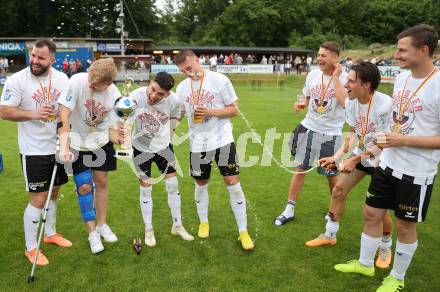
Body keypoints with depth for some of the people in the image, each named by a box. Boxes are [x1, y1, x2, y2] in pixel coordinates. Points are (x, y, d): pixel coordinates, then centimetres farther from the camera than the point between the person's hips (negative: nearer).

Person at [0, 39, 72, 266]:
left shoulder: (62, 78, 3)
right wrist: (33, 114, -24)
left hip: (58, 147, 5)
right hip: (34, 151, -5)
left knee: (53, 193, 17)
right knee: (38, 199, -2)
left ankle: (50, 233, 37)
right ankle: (30, 247, 16)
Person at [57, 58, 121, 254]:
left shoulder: (114, 95, -18)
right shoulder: (77, 81, -26)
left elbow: (112, 128, -10)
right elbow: (64, 115, -27)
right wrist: (64, 147, -34)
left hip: (101, 142, 2)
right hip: (77, 144, -2)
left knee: (101, 182, 10)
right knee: (84, 186, -3)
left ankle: (102, 224, 30)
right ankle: (92, 232, 15)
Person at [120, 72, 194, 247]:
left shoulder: (174, 100, -22)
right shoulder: (135, 97, -29)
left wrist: (166, 135, 1)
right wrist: (120, 133, -49)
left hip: (163, 146, 2)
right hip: (141, 147, -2)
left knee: (173, 185, 6)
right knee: (145, 188, 5)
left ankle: (177, 226, 27)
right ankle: (149, 230, 25)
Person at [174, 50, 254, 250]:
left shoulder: (219, 80, -8)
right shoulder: (182, 88, 5)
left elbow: (234, 110, -6)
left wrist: (210, 112, -20)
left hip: (222, 140, -3)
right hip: (198, 143, 4)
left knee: (233, 183, -5)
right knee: (201, 184, 14)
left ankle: (243, 231, 7)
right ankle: (203, 223, 36)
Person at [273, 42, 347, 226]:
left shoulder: (344, 78, -13)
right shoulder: (312, 75, 1)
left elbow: (344, 103, -31)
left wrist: (335, 77, -24)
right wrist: (300, 104, -6)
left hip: (330, 133, -4)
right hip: (309, 128, 4)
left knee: (331, 175, 10)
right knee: (300, 169, 8)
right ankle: (289, 211, 19)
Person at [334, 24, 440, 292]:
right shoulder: (402, 78, 4)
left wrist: (404, 141, -22)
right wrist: (387, 140, 10)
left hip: (417, 172, -7)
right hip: (389, 164, 7)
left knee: (405, 226, 10)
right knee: (371, 213, 15)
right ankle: (365, 263, 37)